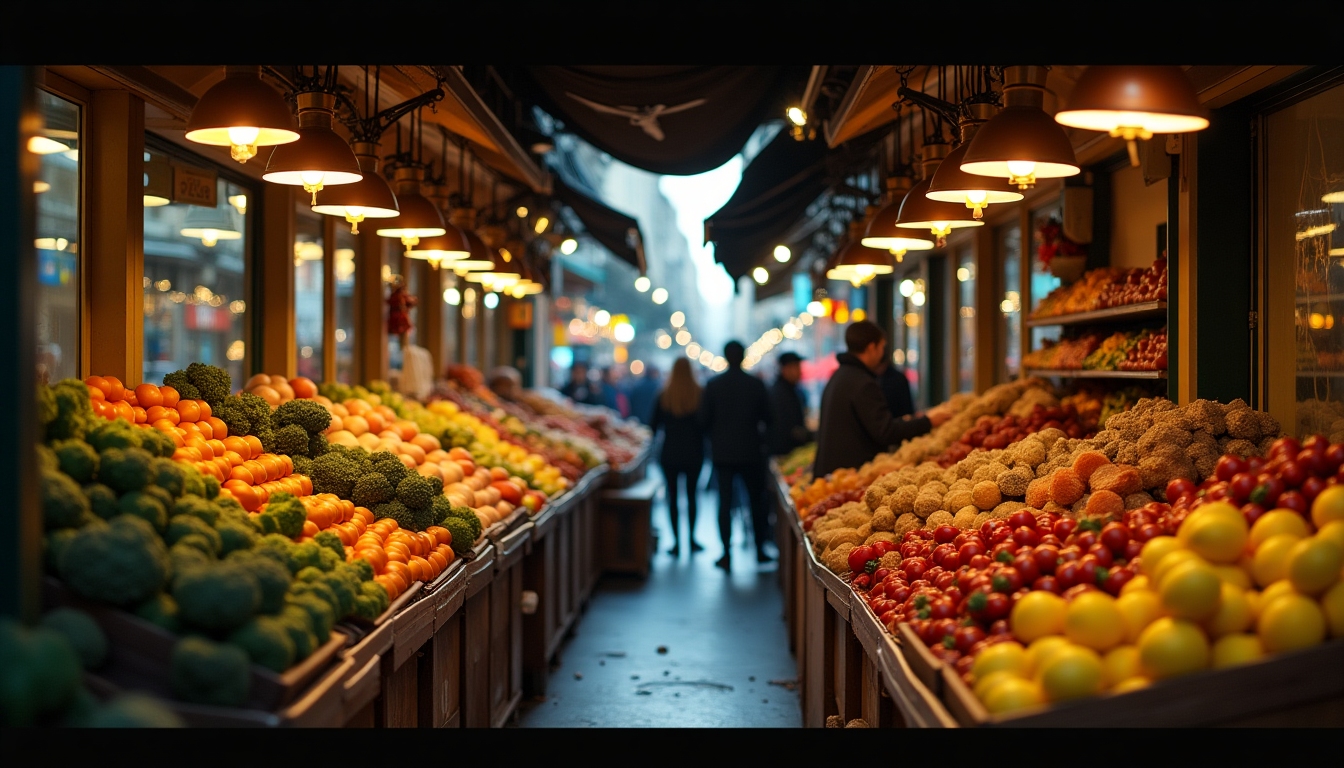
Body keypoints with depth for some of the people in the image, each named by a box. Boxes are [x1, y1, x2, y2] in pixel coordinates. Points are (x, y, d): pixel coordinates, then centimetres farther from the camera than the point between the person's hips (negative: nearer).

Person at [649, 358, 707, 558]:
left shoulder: (663, 396, -6)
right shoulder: (700, 394, -6)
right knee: (692, 494, 14)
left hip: (669, 453, -1)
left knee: (672, 496, 5)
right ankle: (691, 538, 13)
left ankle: (676, 542, 2)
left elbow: (653, 425, 0)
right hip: (694, 453, 1)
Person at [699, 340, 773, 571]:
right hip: (750, 451, 0)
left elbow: (704, 419, -3)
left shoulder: (713, 385, -6)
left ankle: (726, 554, -2)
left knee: (725, 501, 3)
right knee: (756, 500, 12)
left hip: (722, 451, 0)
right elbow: (767, 418, 3)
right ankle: (760, 549, 17)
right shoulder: (756, 385, -4)